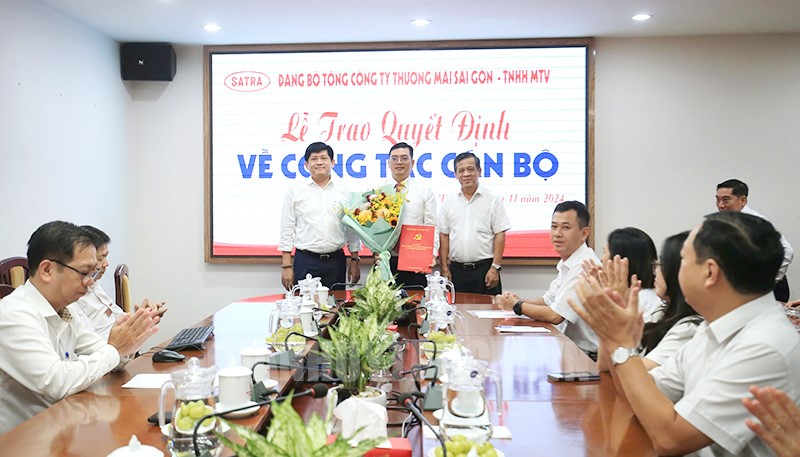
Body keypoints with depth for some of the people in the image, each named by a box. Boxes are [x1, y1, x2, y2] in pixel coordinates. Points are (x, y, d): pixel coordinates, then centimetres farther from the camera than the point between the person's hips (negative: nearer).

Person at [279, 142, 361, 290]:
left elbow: (352, 229, 10)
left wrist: (354, 262, 6)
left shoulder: (344, 192, 7)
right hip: (305, 261, -1)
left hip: (336, 261, 1)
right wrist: (286, 266, -2)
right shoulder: (295, 192, 4)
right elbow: (287, 230, 3)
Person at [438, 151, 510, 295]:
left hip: (484, 268, -3)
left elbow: (500, 234, -3)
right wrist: (445, 268, 4)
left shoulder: (493, 199, 0)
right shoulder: (449, 201, 9)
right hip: (456, 269, 3)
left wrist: (495, 267, -10)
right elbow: (444, 235, 9)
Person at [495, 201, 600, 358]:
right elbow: (548, 300, 20)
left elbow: (555, 316, -21)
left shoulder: (584, 267, -22)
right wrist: (519, 301, 0)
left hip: (588, 356, -8)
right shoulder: (568, 263, 11)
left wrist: (517, 306, -6)